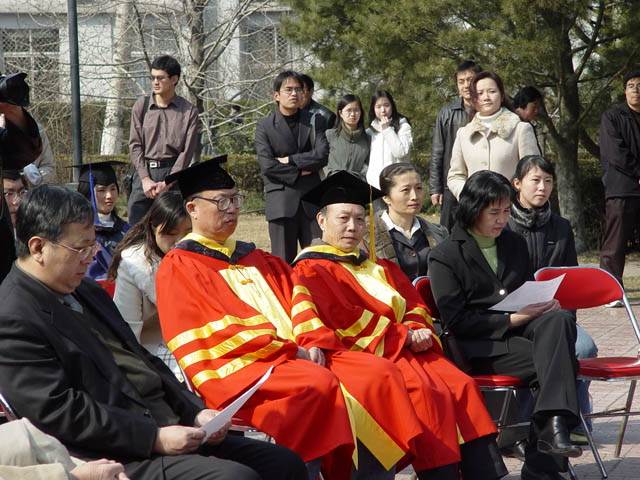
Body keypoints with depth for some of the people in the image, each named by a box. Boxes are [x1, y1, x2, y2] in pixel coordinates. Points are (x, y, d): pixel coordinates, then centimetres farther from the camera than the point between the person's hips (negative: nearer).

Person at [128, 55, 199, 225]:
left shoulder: (188, 111, 3)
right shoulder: (141, 106, 8)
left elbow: (187, 151, -1)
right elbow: (135, 145, 5)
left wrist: (167, 183, -9)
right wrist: (146, 179, -7)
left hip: (173, 173, -2)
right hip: (144, 172, 2)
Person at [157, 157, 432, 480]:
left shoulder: (254, 258, 27)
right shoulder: (178, 267, 3)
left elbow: (296, 301, 16)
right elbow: (215, 332, -8)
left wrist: (313, 344, -6)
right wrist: (290, 350, -13)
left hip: (300, 355, 7)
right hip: (237, 368, -7)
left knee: (379, 373, -15)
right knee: (317, 383, -34)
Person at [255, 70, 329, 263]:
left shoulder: (315, 122, 11)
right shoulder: (264, 126, 5)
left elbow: (322, 155, -4)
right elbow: (267, 165, -7)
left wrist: (289, 160, -6)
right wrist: (300, 171, -6)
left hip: (312, 202, 2)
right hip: (280, 201, -2)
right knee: (283, 262, -1)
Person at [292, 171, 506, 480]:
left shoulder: (378, 267, 28)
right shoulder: (312, 269, 3)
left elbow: (415, 306, 20)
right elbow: (343, 321, -9)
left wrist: (418, 331, -5)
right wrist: (403, 335, -11)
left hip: (407, 347, 7)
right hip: (365, 353, -7)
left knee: (463, 385, -18)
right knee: (424, 391, -31)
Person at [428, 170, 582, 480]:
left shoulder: (515, 244, 20)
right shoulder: (445, 256, 0)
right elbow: (455, 322, -8)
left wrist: (544, 305, 2)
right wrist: (511, 319, -16)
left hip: (518, 328, 6)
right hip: (478, 346, -6)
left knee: (559, 320, -30)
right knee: (552, 361, -29)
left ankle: (552, 424, -45)